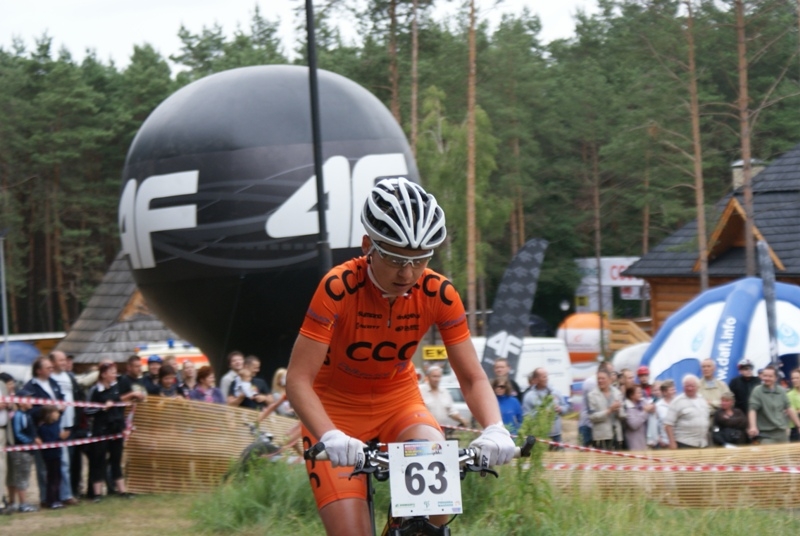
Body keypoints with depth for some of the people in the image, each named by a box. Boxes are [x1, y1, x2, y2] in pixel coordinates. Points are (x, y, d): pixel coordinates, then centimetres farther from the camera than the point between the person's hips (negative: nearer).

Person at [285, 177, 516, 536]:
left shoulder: (438, 294, -16)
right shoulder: (338, 288, -26)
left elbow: (472, 377, -13)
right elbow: (298, 380, -28)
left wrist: (495, 429, -33)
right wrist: (331, 437, -46)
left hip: (399, 401, 3)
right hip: (336, 406, -3)